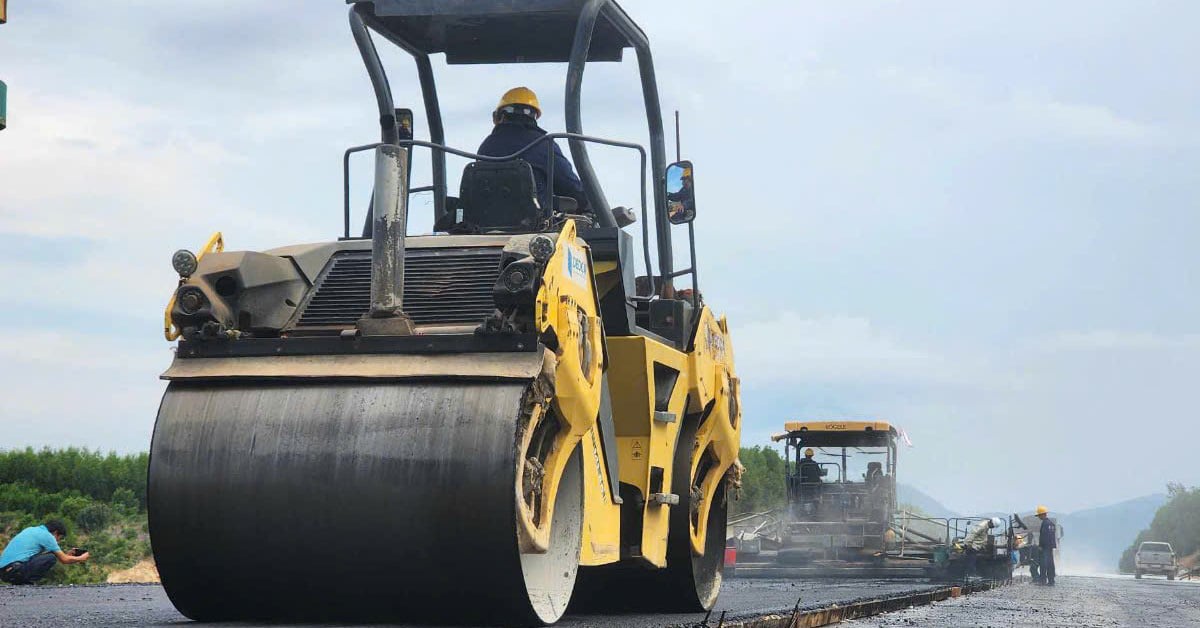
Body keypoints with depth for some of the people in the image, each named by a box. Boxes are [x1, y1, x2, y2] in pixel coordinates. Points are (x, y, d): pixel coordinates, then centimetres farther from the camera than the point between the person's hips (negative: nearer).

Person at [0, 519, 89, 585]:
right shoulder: (47, 535, -1)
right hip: (14, 569, -9)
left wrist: (67, 554, 40)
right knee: (51, 558, -9)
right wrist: (81, 558, 21)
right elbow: (64, 560, 3)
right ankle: (28, 583, -9)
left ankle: (19, 583, 10)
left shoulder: (30, 530, 24)